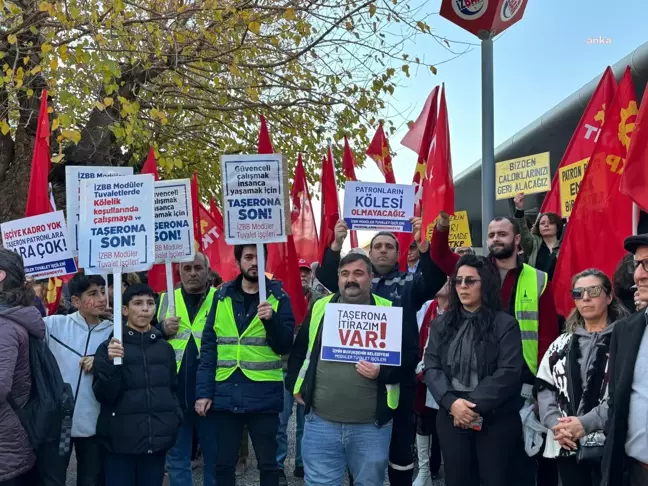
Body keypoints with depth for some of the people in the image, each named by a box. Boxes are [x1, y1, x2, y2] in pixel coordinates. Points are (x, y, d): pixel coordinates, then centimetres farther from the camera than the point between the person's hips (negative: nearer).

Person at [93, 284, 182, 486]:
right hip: (121, 440, -3)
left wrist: (175, 418, 7)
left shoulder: (165, 348, 11)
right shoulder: (109, 347, -1)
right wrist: (111, 363, -20)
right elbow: (103, 394, -7)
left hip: (157, 439, 3)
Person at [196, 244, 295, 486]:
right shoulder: (222, 296, 6)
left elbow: (285, 346, -3)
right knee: (224, 463, 10)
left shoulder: (278, 297, 2)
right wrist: (203, 391, -3)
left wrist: (272, 319, -20)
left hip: (264, 396, -2)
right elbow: (209, 347, 4)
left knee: (267, 463, 8)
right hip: (225, 394, 2)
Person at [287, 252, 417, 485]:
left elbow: (410, 356, -1)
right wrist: (295, 385, 9)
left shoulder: (390, 312, -1)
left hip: (372, 425, -1)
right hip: (320, 422, 2)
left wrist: (383, 372, -16)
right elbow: (299, 351, 17)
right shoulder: (319, 308, 7)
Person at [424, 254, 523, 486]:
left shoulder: (505, 324, -2)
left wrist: (474, 405, -18)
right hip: (451, 417, 3)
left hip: (496, 418, -3)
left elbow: (509, 372, -11)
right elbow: (431, 367, 1)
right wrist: (451, 402, -16)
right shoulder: (441, 324, 10)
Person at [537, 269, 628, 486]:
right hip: (567, 448, 5)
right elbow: (545, 388, 9)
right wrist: (555, 423, -8)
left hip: (610, 447, -4)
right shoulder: (561, 344, 14)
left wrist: (586, 423, -19)